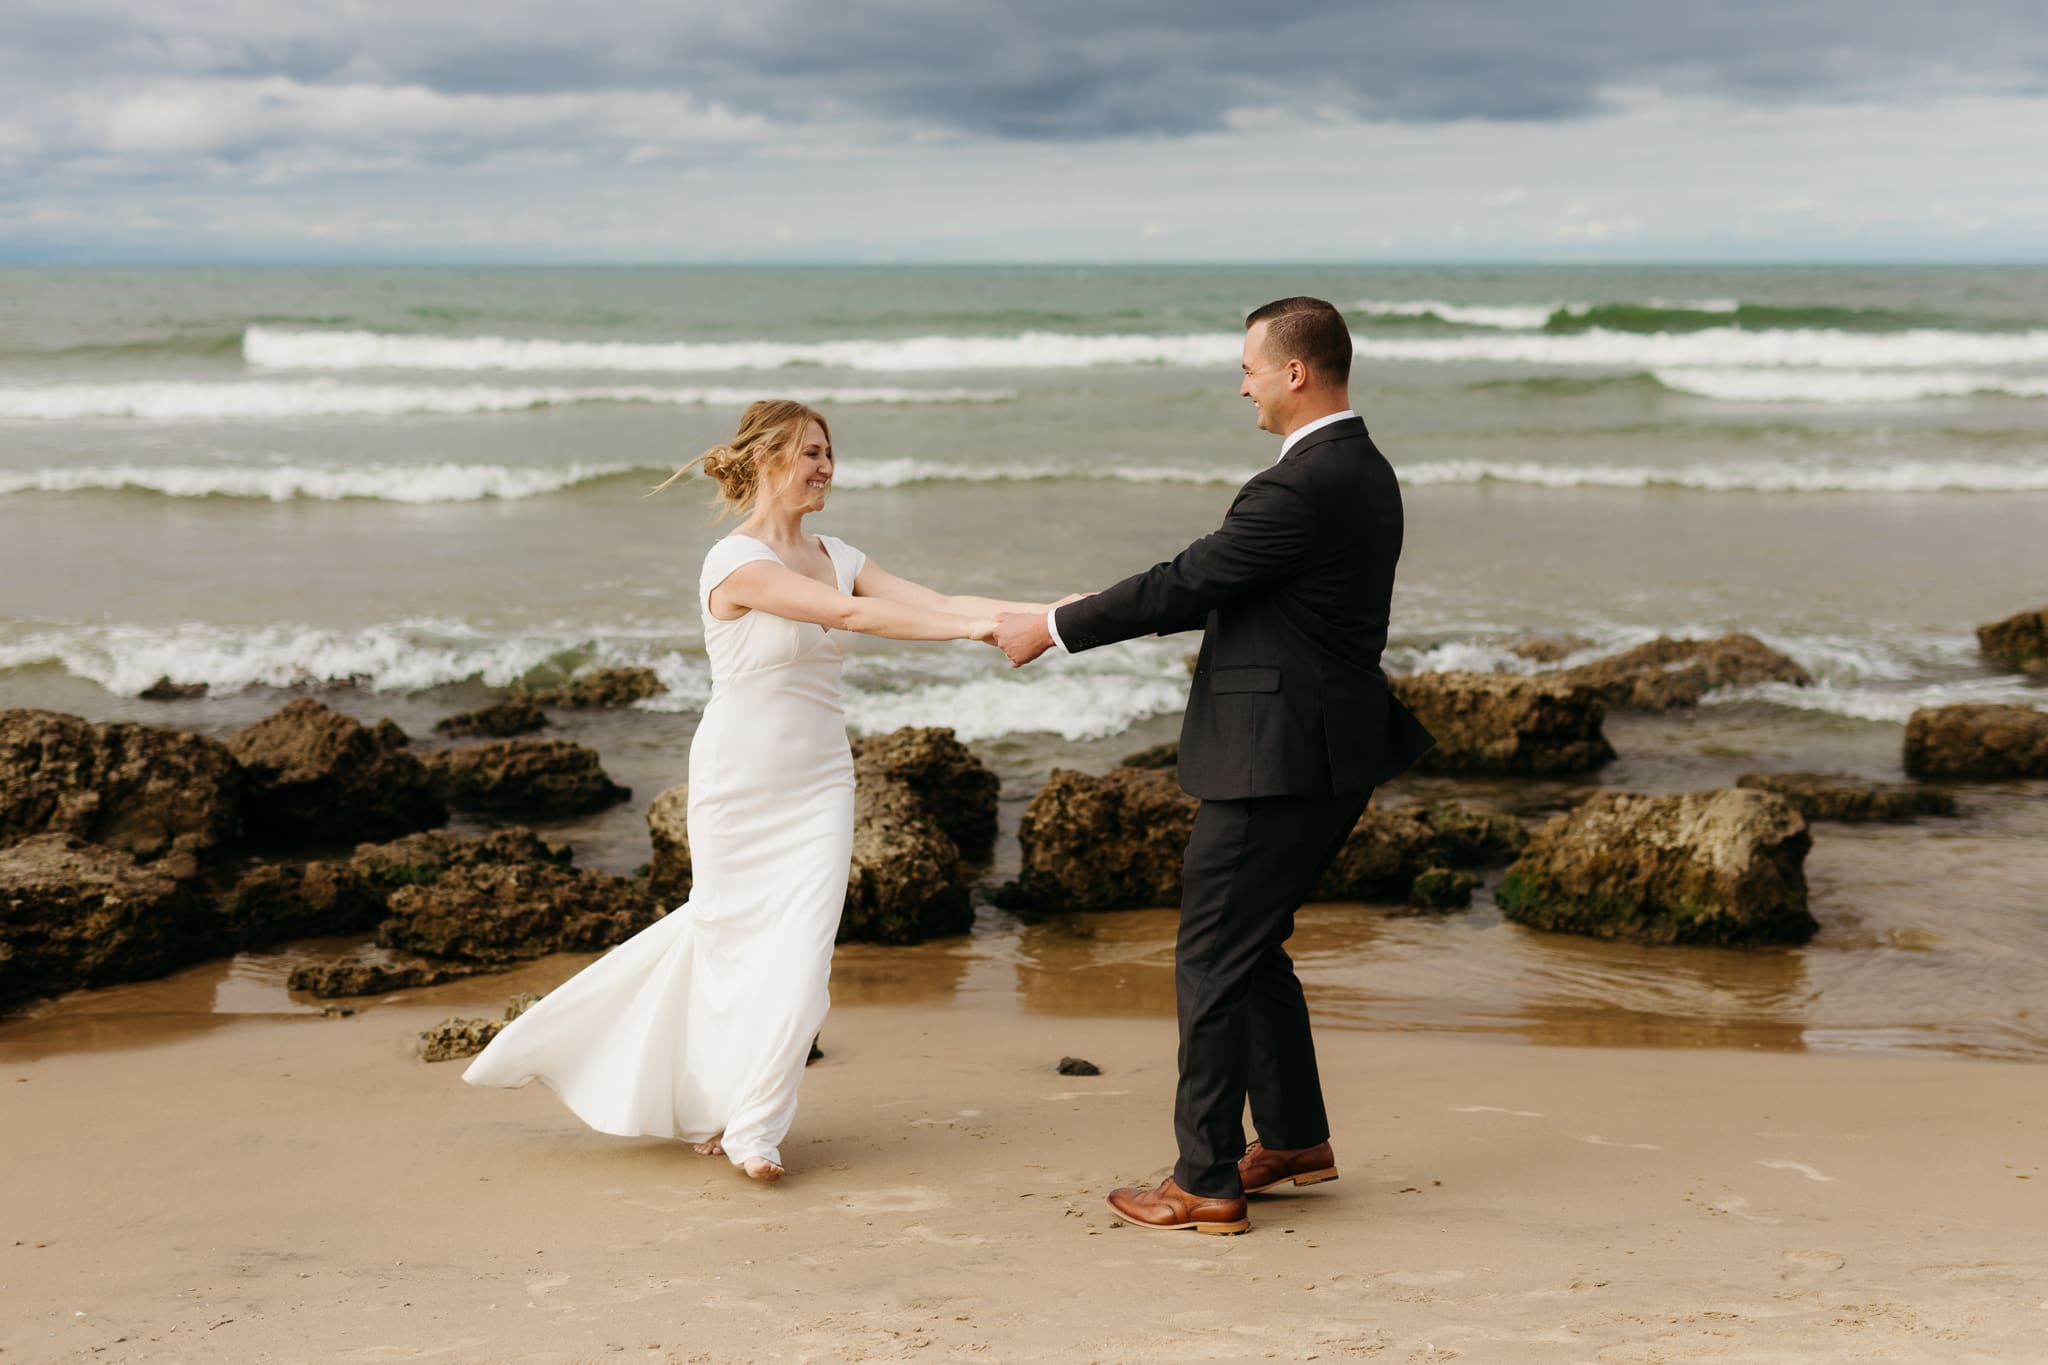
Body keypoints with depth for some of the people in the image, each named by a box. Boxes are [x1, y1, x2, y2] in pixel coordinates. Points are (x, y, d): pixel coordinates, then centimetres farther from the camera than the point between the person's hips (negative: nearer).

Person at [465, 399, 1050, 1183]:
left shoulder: (834, 557, 6)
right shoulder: (735, 561, -15)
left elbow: (932, 602, -3)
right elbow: (850, 614, -25)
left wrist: (1040, 611, -16)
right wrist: (974, 630, -29)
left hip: (819, 780, 5)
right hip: (741, 783, -5)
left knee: (800, 947, -2)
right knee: (730, 937, 6)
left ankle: (750, 1127, 11)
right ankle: (711, 1106, 29)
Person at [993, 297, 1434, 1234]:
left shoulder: (1301, 487, -20)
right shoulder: (1364, 471, 12)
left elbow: (1185, 582, -17)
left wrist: (1053, 629, -7)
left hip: (1277, 761, -10)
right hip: (1337, 751, 10)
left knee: (1213, 958, -1)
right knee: (1251, 945, 21)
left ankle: (1206, 1183, 5)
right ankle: (1295, 1137, 31)